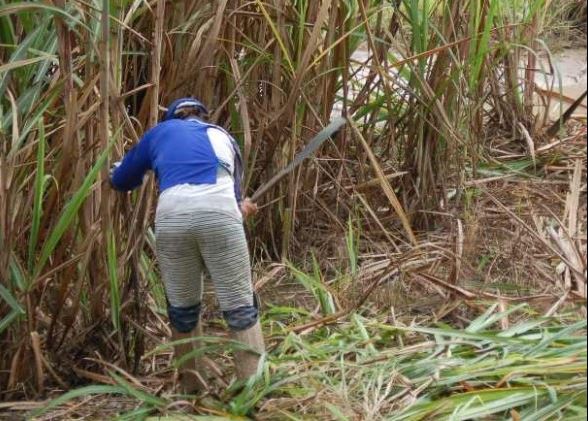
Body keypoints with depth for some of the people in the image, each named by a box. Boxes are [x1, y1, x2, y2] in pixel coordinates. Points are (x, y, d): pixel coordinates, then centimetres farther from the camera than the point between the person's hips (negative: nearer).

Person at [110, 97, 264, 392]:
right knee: (239, 305, 4)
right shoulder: (222, 136, 34)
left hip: (172, 214, 1)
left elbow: (120, 180, 38)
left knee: (182, 306, 18)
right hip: (218, 211, 0)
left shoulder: (161, 131, 31)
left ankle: (191, 384, 28)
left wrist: (145, 172, 57)